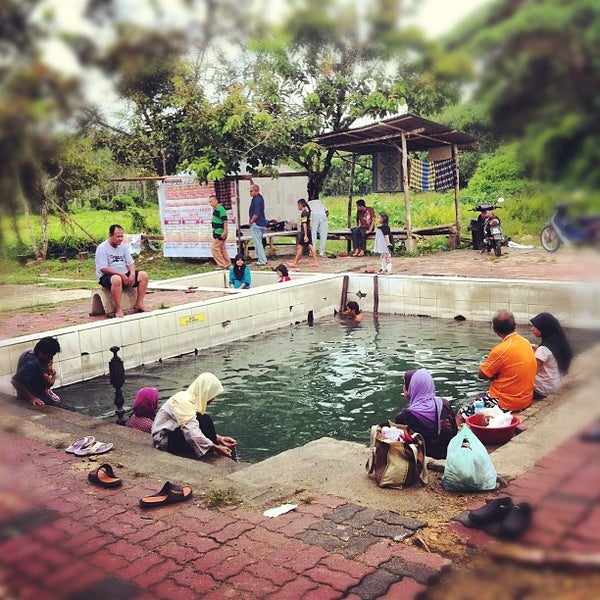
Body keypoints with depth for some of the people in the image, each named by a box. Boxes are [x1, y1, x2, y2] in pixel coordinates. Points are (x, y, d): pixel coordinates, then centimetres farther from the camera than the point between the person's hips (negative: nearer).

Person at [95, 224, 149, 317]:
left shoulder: (123, 247, 14)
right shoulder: (102, 248, -8)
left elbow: (130, 263, 13)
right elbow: (103, 269, -17)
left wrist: (132, 274, -10)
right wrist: (121, 274, -23)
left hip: (124, 275, 7)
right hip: (107, 277, -7)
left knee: (143, 275, -12)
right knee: (117, 279, -41)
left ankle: (139, 304, -8)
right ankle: (118, 309, -34)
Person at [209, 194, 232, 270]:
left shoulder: (220, 208, -17)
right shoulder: (215, 209, 13)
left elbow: (224, 221, -22)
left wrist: (225, 232, -25)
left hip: (219, 233, -10)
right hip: (217, 232, 10)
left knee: (214, 248, -7)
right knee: (222, 249, 14)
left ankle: (221, 265, -1)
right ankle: (228, 264, 20)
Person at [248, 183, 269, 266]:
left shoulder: (257, 200, -18)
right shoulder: (259, 197, 11)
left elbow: (256, 214, -24)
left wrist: (251, 221, -13)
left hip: (256, 224, -10)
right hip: (261, 224, 10)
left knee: (257, 243, -5)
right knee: (259, 243, 16)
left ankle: (262, 261, -3)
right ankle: (262, 259, 21)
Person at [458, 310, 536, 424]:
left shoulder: (501, 350, -22)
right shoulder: (526, 342, 2)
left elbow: (482, 374, -14)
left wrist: (493, 376, 3)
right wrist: (497, 376, 0)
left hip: (507, 403, -9)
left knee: (460, 416, -2)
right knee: (480, 398, 28)